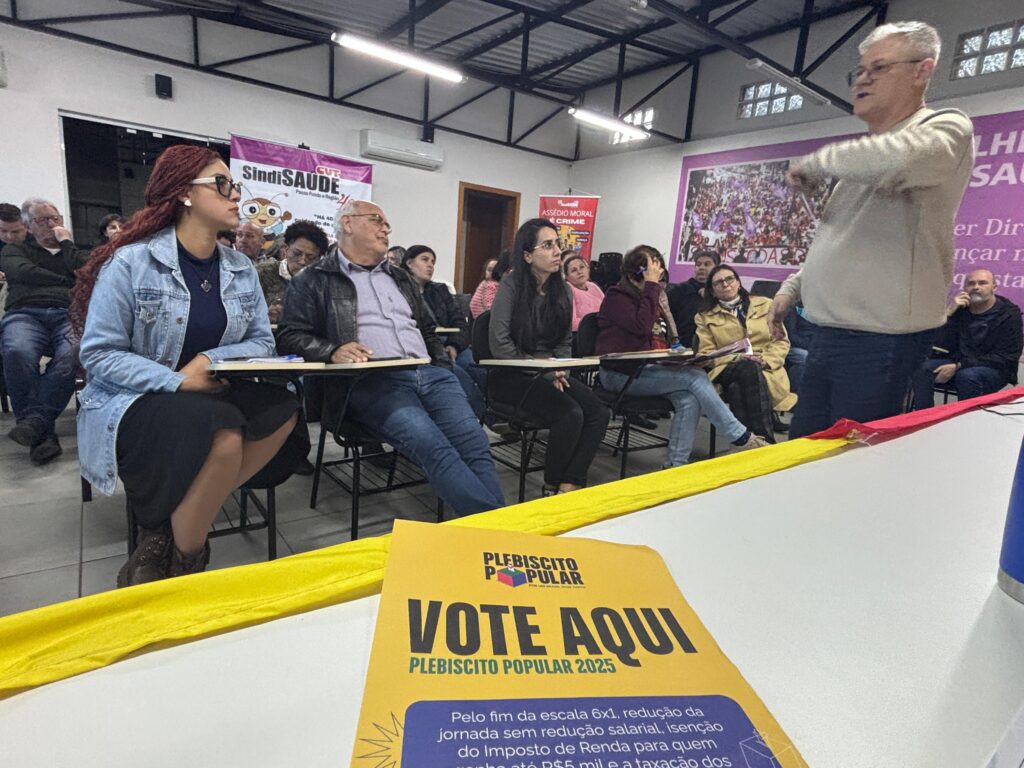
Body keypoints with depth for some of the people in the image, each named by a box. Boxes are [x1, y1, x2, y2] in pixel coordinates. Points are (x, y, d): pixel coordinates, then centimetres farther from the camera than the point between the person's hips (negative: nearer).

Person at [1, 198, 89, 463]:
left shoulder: (74, 252, 32)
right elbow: (23, 272, 4)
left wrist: (66, 243, 16)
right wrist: (67, 281, 8)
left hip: (68, 315, 1)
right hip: (25, 315, 0)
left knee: (72, 354, -37)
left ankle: (34, 421, -38)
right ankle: (42, 434, -31)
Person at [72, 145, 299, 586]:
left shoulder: (241, 270, 5)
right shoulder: (131, 262, -10)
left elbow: (262, 341, 2)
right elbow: (99, 354, -12)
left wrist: (213, 359, -17)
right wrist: (177, 381, -24)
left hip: (212, 393, 5)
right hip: (132, 402, -5)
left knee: (282, 408, -23)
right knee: (223, 432, -34)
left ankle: (171, 531, -11)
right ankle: (178, 565, -8)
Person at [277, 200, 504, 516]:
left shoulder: (401, 277, 31)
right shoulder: (314, 281, 14)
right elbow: (289, 335, 4)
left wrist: (443, 368, 15)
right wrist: (333, 350, -16)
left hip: (430, 374, 6)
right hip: (369, 382, -5)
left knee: (475, 443, -21)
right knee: (434, 447, -31)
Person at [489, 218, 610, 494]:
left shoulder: (563, 290, 8)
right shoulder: (512, 285, -9)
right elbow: (500, 344, -15)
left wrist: (559, 370, -5)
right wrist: (543, 373, -15)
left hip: (552, 374, 6)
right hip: (513, 375, -6)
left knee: (599, 414, -18)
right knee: (570, 414, -27)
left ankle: (569, 486, -14)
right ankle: (551, 486, -4)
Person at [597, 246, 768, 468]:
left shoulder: (647, 296, 18)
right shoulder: (616, 297, -6)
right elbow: (642, 326, -22)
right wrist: (651, 285, -16)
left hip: (642, 369, 8)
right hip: (619, 374, -8)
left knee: (689, 398, -21)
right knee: (695, 377, -20)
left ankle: (675, 464, -18)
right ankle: (742, 438, -11)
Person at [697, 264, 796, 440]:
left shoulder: (765, 305, 20)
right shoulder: (705, 317, 16)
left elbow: (781, 341, 12)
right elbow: (706, 353, 4)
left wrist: (765, 360, -10)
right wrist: (738, 358, -13)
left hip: (767, 371, 1)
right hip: (727, 371, 0)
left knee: (738, 388, -35)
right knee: (749, 369, -37)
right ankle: (765, 440, -37)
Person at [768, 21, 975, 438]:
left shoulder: (945, 128, -5)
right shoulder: (865, 156, 22)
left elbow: (896, 158, -30)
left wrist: (815, 162, -13)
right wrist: (792, 287, 18)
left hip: (880, 340, -8)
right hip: (826, 336, 8)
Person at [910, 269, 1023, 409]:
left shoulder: (1009, 315, -4)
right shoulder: (959, 308, 6)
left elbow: (1004, 358, -12)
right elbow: (940, 347, -4)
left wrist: (958, 366, -22)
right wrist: (949, 312, -15)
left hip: (994, 369, -3)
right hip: (957, 363, 3)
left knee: (966, 375, -37)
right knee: (922, 368, -26)